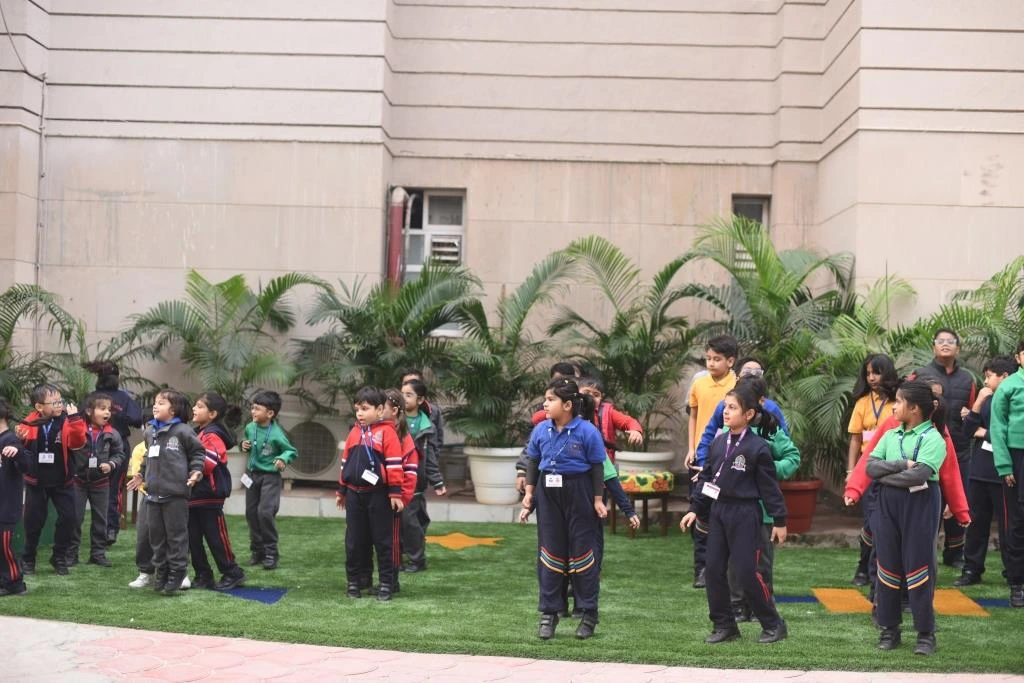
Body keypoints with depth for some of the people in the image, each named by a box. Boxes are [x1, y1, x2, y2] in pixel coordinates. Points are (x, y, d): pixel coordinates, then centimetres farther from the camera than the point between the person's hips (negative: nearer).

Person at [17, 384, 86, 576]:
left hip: (62, 481, 0)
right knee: (33, 519, 7)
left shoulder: (67, 421, -9)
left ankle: (59, 557, 16)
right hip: (36, 481, 0)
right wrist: (18, 439, -24)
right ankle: (28, 558, 25)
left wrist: (74, 419, -33)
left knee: (67, 517, -1)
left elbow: (77, 443, -23)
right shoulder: (30, 423, -8)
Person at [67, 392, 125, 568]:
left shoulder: (112, 434, -6)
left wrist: (111, 464, -12)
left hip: (101, 482, 3)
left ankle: (98, 552, 20)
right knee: (74, 518, 3)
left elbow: (119, 453, 4)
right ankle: (70, 553, 13)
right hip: (78, 480, -3)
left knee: (100, 518, 10)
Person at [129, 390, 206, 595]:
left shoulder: (183, 431, -8)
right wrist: (141, 474, 21)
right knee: (155, 534, 12)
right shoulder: (150, 432, 12)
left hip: (175, 493, -7)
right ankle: (161, 572, 23)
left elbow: (198, 452, 0)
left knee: (176, 535, 0)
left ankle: (176, 574, 8)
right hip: (153, 493, 7)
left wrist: (196, 471, -12)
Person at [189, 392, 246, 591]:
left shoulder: (212, 436, -14)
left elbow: (207, 464, -26)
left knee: (216, 537, -1)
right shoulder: (198, 433, 15)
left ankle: (232, 573, 9)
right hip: (194, 495, 9)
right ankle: (203, 575, 18)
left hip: (209, 496, -9)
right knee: (193, 539, 10)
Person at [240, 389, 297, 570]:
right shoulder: (250, 428, -1)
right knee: (251, 512, 10)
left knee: (265, 512, -15)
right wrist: (244, 446, -2)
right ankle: (257, 550, 23)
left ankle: (271, 553, -2)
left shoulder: (276, 434, -18)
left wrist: (283, 459, -27)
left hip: (270, 476, -6)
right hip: (251, 474, 6)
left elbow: (292, 451, -9)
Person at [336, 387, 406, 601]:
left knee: (383, 540, 3)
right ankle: (354, 582, 20)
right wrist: (341, 491, 19)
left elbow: (394, 463, -11)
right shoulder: (354, 433, 11)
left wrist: (395, 492, -13)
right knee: (354, 541, 10)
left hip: (378, 495, -6)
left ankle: (386, 584, 10)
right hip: (355, 494, 6)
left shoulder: (386, 431, -8)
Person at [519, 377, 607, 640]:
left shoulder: (587, 431, -12)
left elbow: (597, 467, -6)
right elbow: (533, 463, 10)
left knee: (582, 551, 4)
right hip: (548, 493, 4)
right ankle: (549, 613, 17)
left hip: (578, 493, -4)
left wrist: (597, 500, -6)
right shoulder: (540, 430, 0)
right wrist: (529, 493, 4)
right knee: (549, 552, 8)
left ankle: (589, 615, 15)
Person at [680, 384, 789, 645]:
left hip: (745, 514, -6)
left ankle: (773, 624, 11)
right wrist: (695, 509, 9)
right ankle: (724, 625, 17)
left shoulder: (758, 447, -10)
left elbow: (769, 486, -8)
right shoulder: (718, 443, 7)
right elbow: (705, 478, 13)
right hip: (717, 511, 7)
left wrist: (779, 520, -7)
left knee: (746, 572, -6)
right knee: (714, 569, 5)